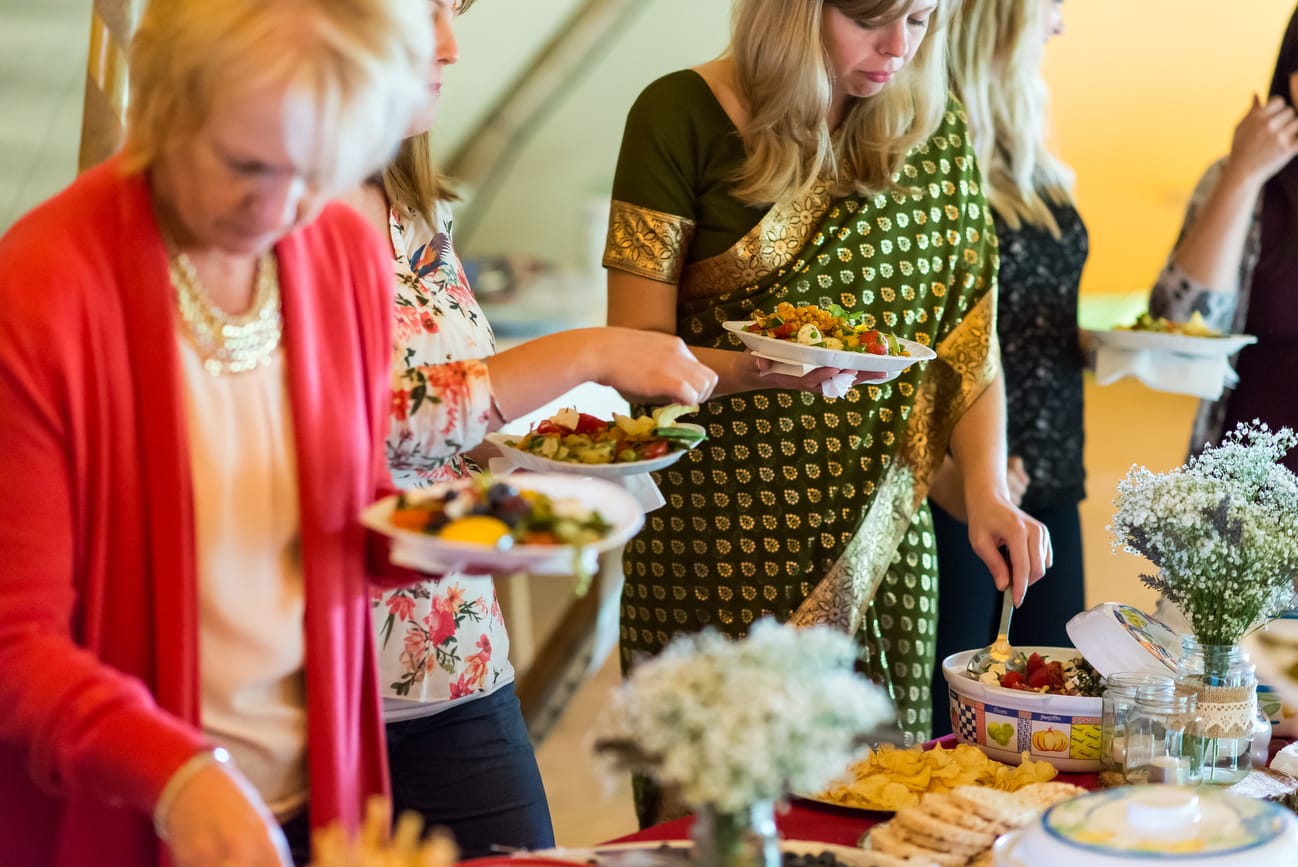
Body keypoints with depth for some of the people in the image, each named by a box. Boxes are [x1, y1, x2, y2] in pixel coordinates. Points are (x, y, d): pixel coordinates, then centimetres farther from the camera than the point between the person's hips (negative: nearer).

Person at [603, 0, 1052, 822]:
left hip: (880, 536, 4)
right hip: (718, 532, -3)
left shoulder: (936, 129, 5)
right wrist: (751, 369, -26)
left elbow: (969, 338, 6)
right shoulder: (681, 116, -7)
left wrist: (988, 488, -8)